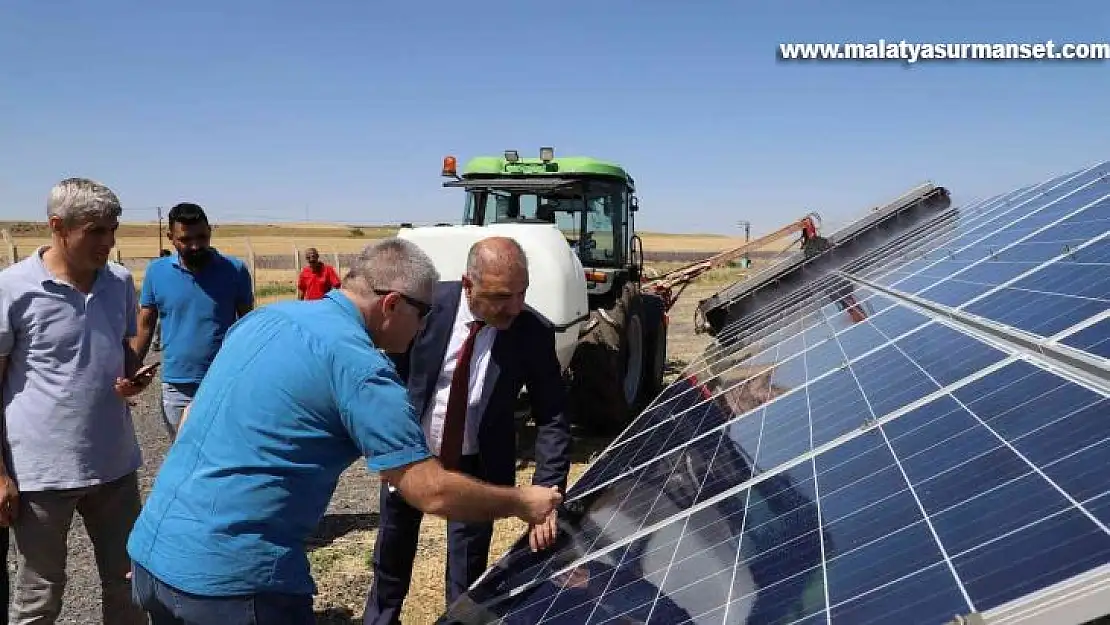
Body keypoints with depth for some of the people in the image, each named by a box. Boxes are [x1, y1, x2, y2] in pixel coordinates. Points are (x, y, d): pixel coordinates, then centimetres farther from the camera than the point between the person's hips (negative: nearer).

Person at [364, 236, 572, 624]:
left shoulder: (534, 333, -21)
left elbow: (552, 419, -19)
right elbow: (394, 376, -7)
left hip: (477, 466, -1)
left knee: (468, 573, 9)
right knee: (392, 551, 24)